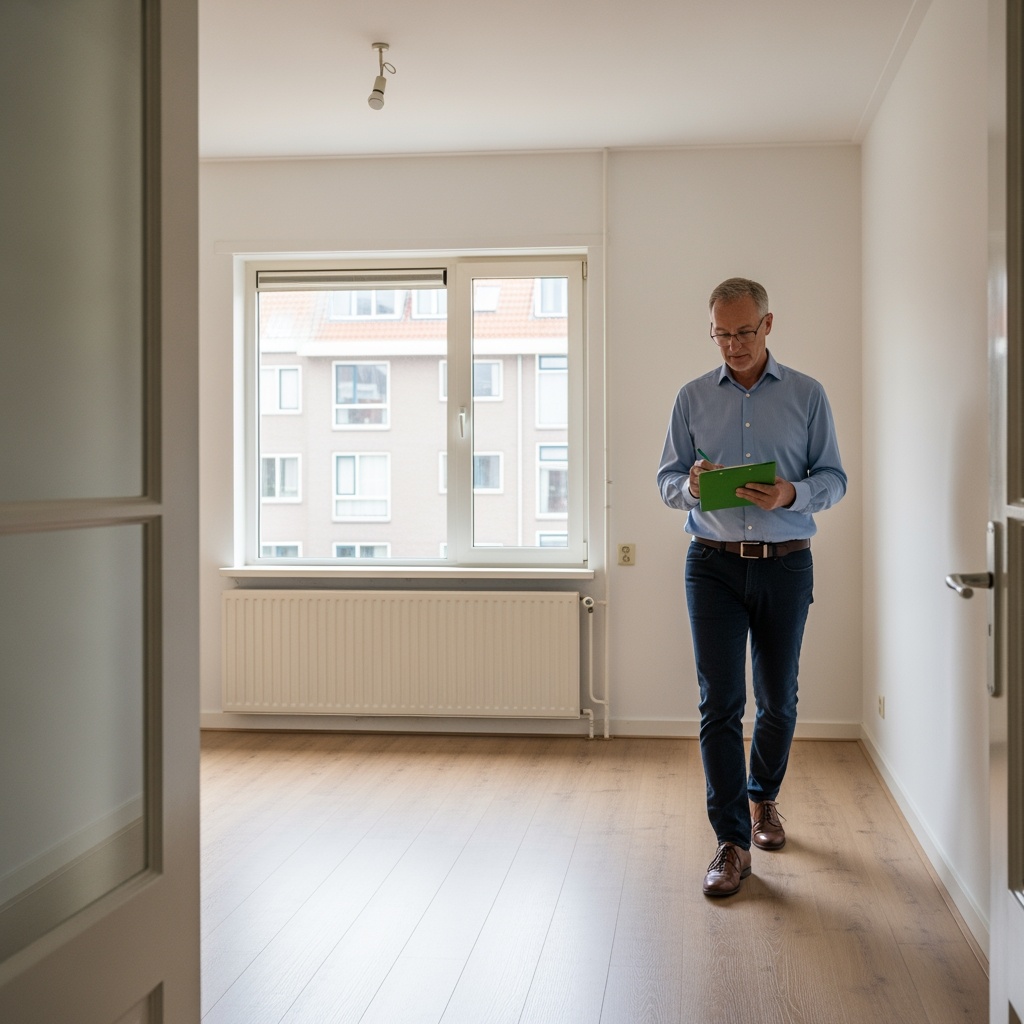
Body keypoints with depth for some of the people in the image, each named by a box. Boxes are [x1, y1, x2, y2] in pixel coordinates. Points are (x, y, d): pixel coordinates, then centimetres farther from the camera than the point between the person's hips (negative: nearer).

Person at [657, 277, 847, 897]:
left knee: (778, 702, 11)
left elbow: (834, 479, 3)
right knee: (720, 703, -5)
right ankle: (733, 843, 0)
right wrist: (691, 484, -16)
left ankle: (764, 798, 38)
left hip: (785, 565, 0)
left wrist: (793, 494, -18)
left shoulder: (807, 396, 4)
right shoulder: (693, 398, 7)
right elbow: (666, 480, 8)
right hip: (714, 565, 0)